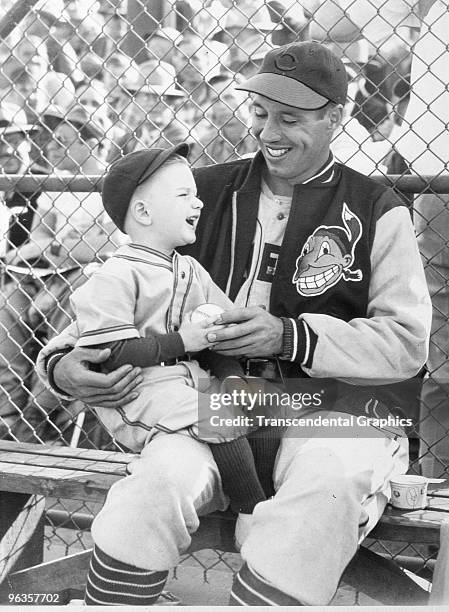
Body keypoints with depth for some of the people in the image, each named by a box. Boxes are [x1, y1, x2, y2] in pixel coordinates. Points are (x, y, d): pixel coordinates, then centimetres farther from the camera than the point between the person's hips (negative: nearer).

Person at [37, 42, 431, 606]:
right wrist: (61, 359, -7)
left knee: (327, 485, -36)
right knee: (155, 482, -31)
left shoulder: (376, 212, 7)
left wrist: (291, 337, -15)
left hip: (332, 405, -1)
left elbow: (407, 342, 0)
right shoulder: (207, 192, 12)